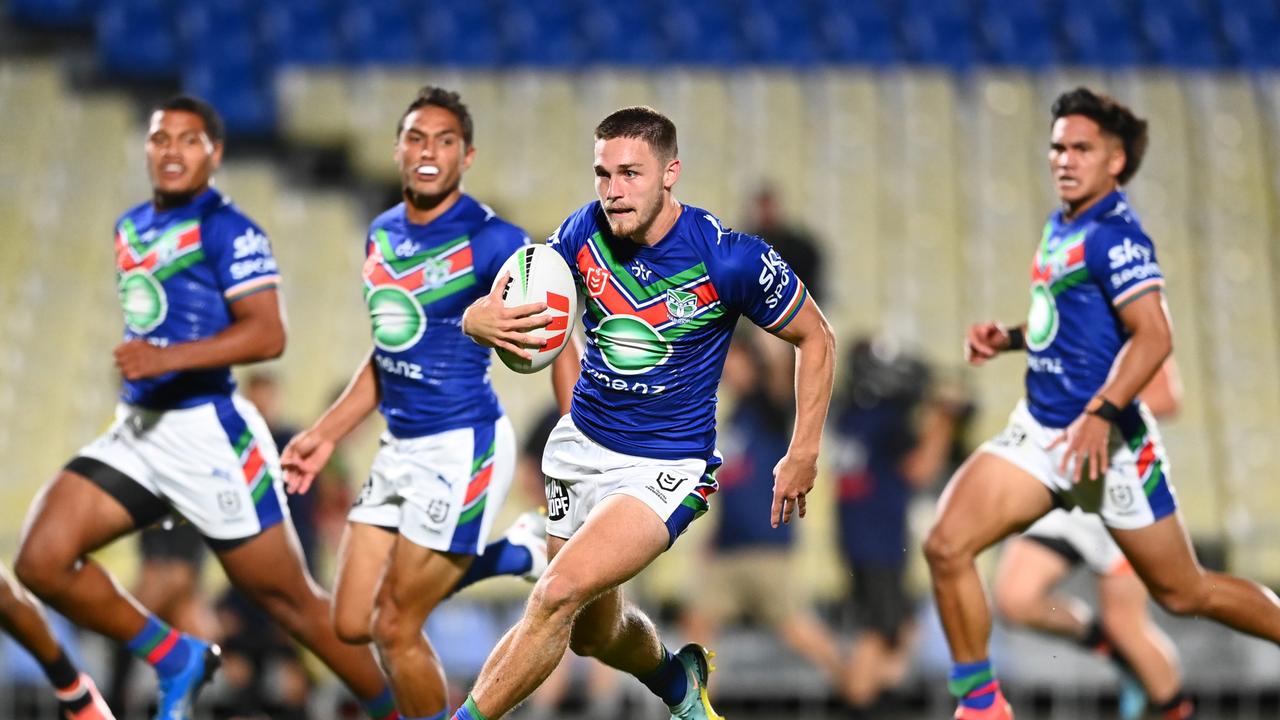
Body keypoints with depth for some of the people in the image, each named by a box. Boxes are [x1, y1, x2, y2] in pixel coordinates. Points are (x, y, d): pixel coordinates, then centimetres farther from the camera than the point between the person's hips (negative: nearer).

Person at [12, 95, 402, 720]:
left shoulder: (226, 231, -11)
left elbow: (267, 334, -22)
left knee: (291, 601, 1)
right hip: (136, 431, 7)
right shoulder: (131, 229, 15)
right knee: (41, 561, -10)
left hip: (207, 432, -7)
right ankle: (176, 659, 7)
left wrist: (166, 359, -30)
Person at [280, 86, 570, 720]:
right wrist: (327, 434, 17)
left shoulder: (492, 241, -15)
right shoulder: (382, 235, 8)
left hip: (463, 448, -8)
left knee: (394, 626, -6)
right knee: (351, 625, 9)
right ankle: (516, 554, 23)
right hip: (399, 449, 8)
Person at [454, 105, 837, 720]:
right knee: (594, 635, 18)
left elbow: (814, 338, -4)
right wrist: (485, 320, -28)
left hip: (667, 465, -5)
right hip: (581, 443, 5)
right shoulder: (585, 232, -9)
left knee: (558, 595, -24)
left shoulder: (730, 258, -19)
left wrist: (803, 455, -6)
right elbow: (492, 310, -3)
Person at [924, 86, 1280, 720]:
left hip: (1110, 443, -7)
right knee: (946, 547, -11)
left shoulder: (1114, 235, -15)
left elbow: (1153, 335, -25)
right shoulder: (1060, 227, 11)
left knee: (1183, 593, 5)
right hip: (1039, 432, 7)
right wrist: (1009, 338, 10)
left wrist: (1101, 414, -35)